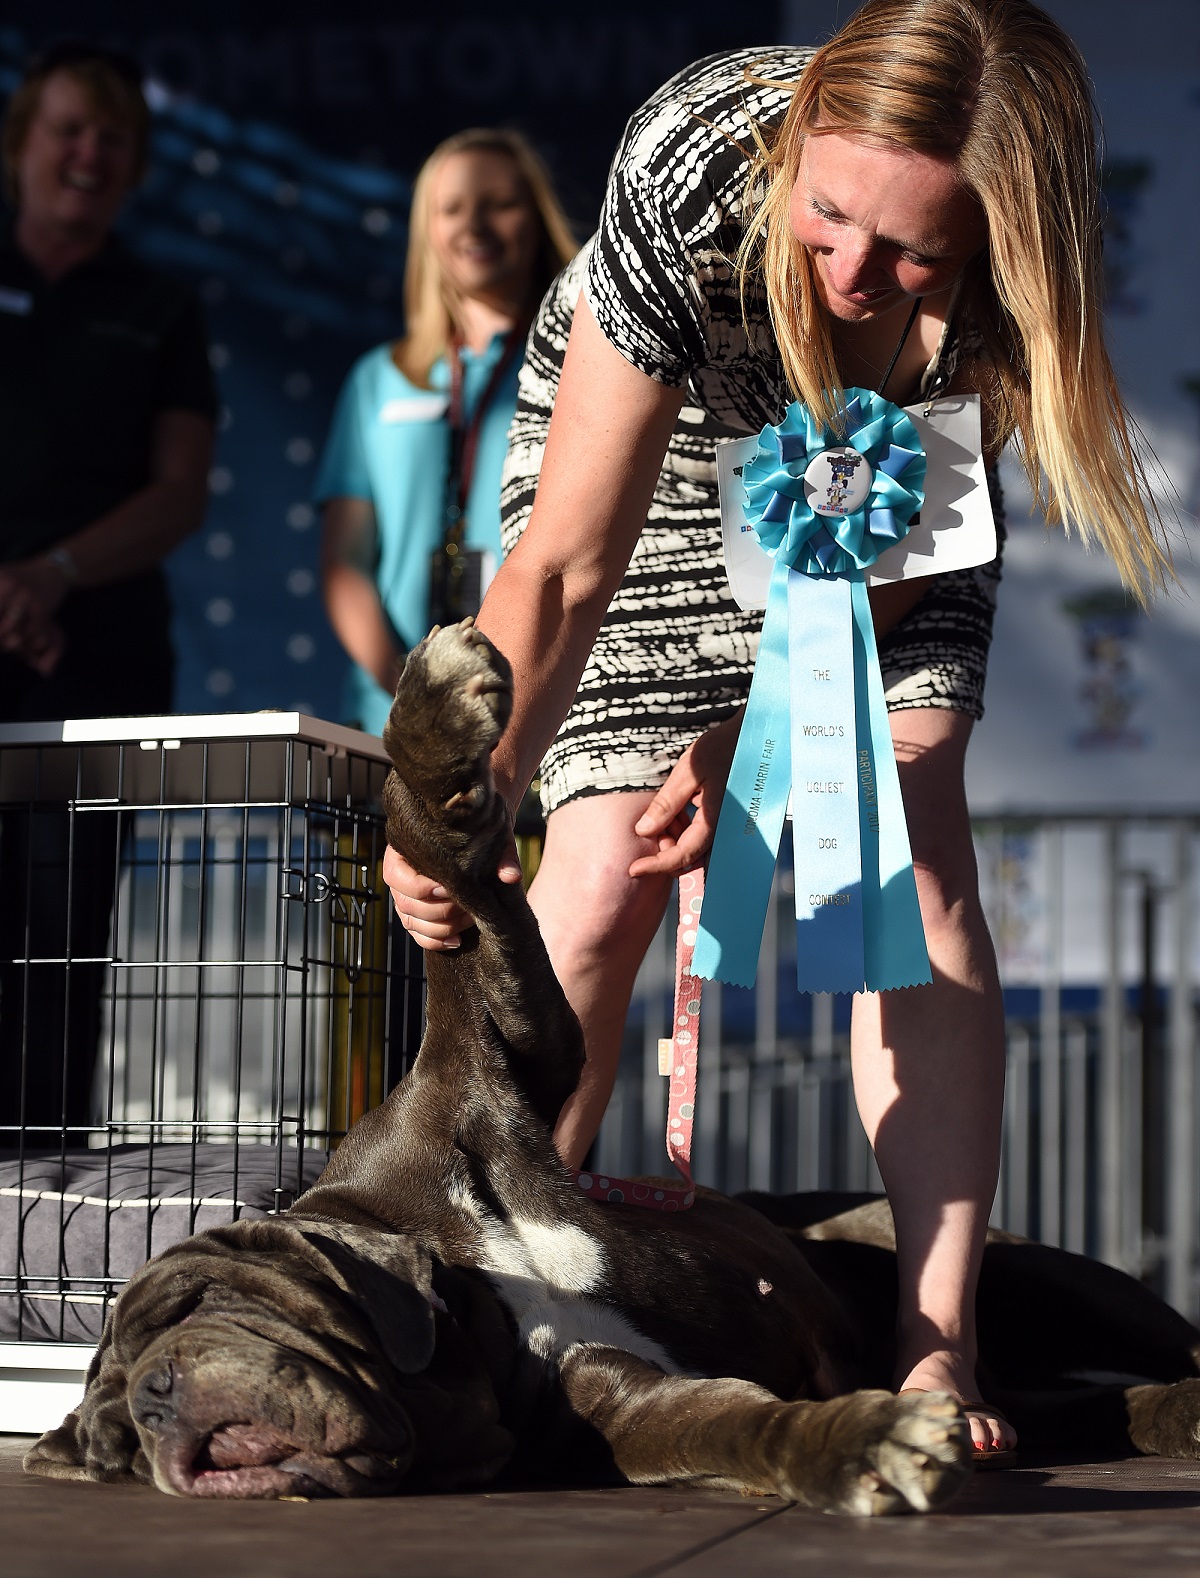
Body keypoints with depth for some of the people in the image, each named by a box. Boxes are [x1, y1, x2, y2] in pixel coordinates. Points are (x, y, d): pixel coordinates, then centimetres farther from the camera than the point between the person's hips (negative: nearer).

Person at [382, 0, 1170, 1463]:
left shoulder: (1008, 242, -33)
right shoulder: (692, 171, -39)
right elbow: (565, 564, -36)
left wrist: (759, 721, -25)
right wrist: (477, 793, -46)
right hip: (655, 441, -1)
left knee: (916, 846, -15)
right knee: (602, 880, -13)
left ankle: (937, 1342, -13)